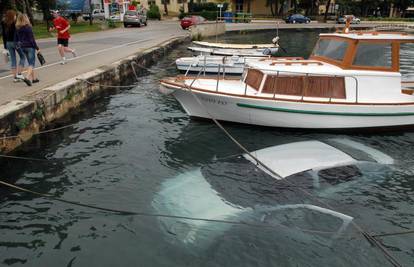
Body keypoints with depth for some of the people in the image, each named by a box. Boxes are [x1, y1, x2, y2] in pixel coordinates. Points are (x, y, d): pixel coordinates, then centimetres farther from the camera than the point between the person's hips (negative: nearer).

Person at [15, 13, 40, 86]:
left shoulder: (17, 28, 6)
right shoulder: (28, 27, -14)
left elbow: (16, 39, 10)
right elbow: (32, 39, -15)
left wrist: (18, 45, 22)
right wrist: (37, 48, -11)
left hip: (23, 47, 7)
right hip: (30, 47, -7)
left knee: (30, 63, 17)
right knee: (32, 64, -5)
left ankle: (33, 78, 20)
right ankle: (27, 77, -22)